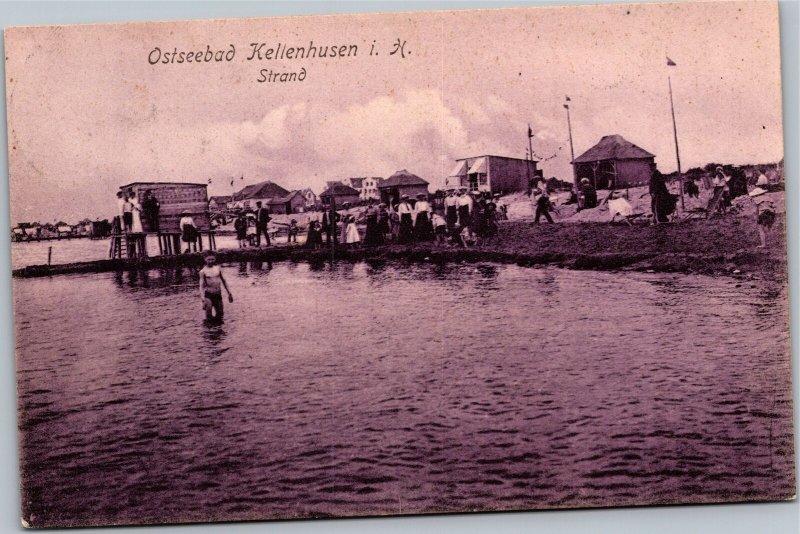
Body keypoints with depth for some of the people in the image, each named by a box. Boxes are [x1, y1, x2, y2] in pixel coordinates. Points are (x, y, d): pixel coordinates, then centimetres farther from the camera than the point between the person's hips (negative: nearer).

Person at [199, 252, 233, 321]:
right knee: (209, 315, -6)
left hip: (218, 295, 4)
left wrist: (229, 293, 15)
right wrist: (202, 297, -21)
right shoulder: (203, 271, -3)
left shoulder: (218, 268, 7)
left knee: (220, 313, 10)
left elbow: (223, 281, 15)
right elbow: (201, 285, -8)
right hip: (208, 295, -4)